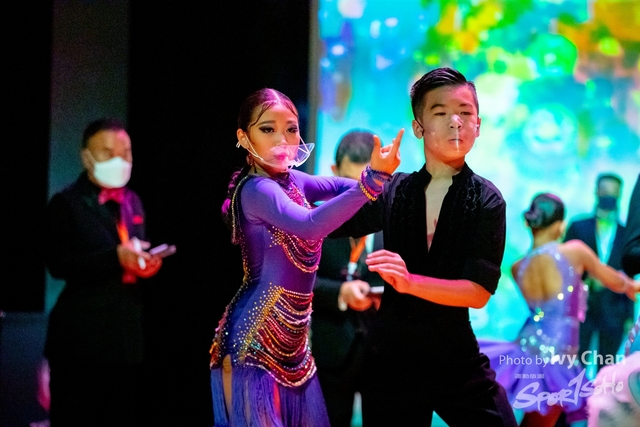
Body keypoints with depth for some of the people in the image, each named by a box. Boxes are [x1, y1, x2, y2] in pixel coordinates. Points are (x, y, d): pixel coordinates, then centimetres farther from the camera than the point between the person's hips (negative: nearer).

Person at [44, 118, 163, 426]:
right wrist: (116, 257, -24)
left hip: (129, 331, 6)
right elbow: (59, 264, -14)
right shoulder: (66, 204, -3)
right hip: (82, 335, -6)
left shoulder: (132, 201, 16)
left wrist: (147, 263, -4)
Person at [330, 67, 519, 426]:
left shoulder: (487, 201, -4)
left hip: (457, 357, -1)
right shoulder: (393, 192, 2)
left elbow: (479, 292, -14)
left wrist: (409, 281, -27)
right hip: (390, 356, 2)